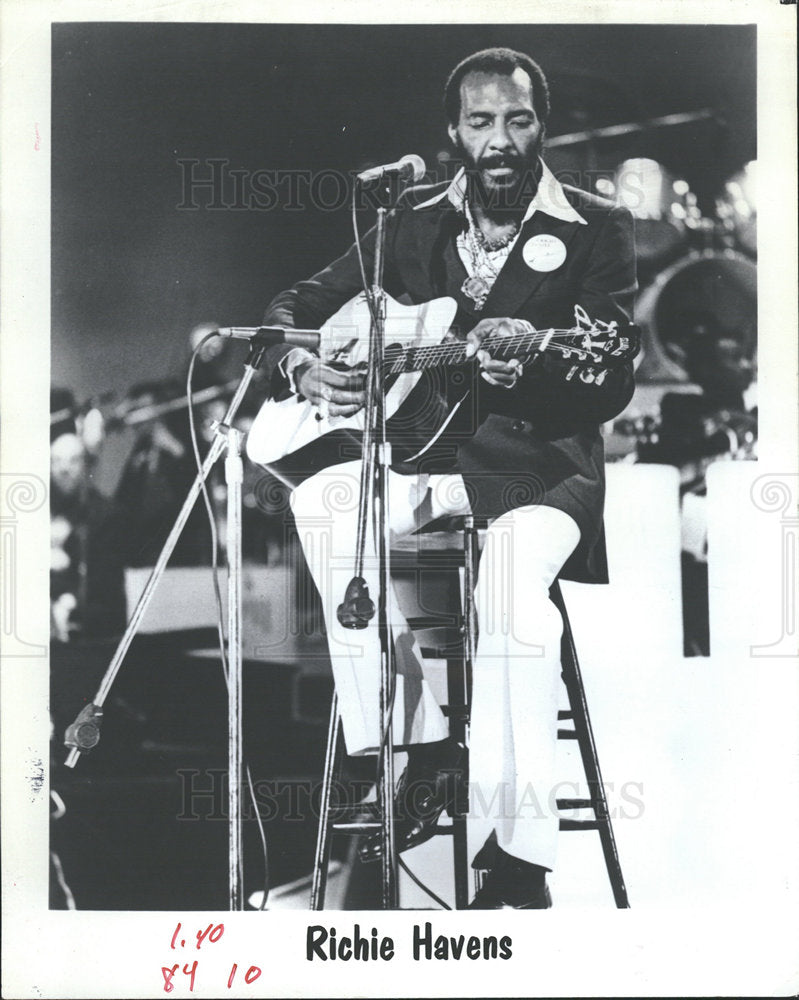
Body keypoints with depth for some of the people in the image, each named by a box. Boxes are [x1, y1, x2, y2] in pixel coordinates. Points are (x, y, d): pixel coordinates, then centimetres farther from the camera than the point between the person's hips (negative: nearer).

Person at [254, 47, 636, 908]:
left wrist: (532, 359, -30)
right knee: (324, 499, -29)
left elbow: (613, 383, -9)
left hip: (540, 466, -3)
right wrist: (301, 365, -9)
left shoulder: (596, 232, 1)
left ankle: (517, 857, -25)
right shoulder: (414, 220, 11)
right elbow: (294, 307, 15)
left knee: (510, 590, -35)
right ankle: (417, 749, -17)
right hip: (424, 450, 4)